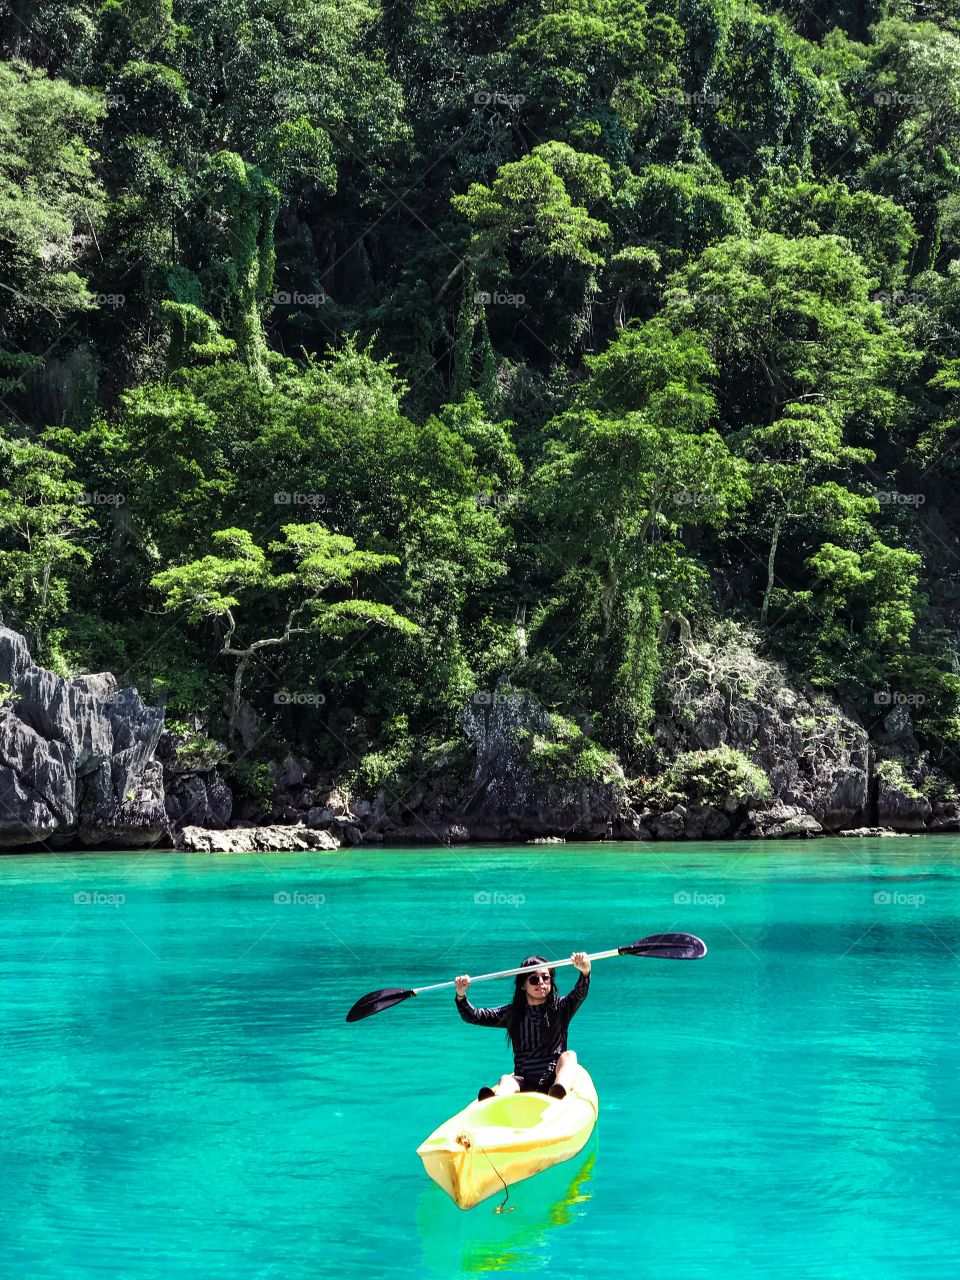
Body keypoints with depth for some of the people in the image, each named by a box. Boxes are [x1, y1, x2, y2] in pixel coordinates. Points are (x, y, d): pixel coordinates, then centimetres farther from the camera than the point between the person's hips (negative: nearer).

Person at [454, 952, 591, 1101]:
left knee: (569, 1055, -29)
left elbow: (579, 995, -14)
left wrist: (585, 972, -35)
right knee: (506, 1081, -31)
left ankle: (558, 1094, -61)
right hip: (523, 1081, 1)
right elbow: (473, 1017, 9)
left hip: (554, 1080, -1)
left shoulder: (560, 1008, 7)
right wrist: (461, 995, -10)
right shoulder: (513, 1013, 11)